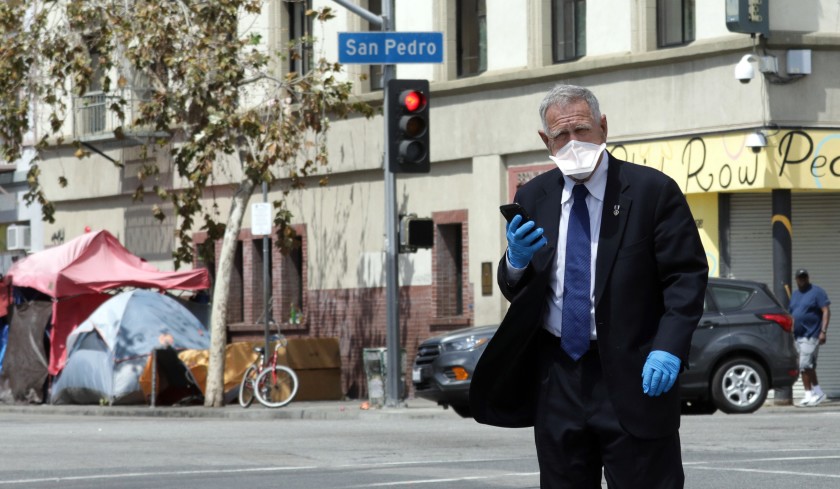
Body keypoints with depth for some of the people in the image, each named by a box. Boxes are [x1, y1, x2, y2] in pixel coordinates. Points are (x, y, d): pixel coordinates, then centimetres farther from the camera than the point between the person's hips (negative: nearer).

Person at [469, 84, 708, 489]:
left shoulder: (652, 190, -4)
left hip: (632, 377, -4)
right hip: (557, 379, 5)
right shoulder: (533, 198, 9)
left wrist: (669, 348, -19)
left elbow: (687, 275, -6)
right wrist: (517, 261, -11)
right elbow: (514, 290, 13)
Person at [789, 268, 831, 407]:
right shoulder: (794, 295, 17)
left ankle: (809, 394, -11)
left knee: (804, 365, -14)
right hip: (799, 336, 8)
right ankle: (818, 393, 18)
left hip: (811, 335, -8)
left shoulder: (817, 292, -5)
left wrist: (823, 331, -18)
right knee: (809, 366, 10)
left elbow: (826, 312, -10)